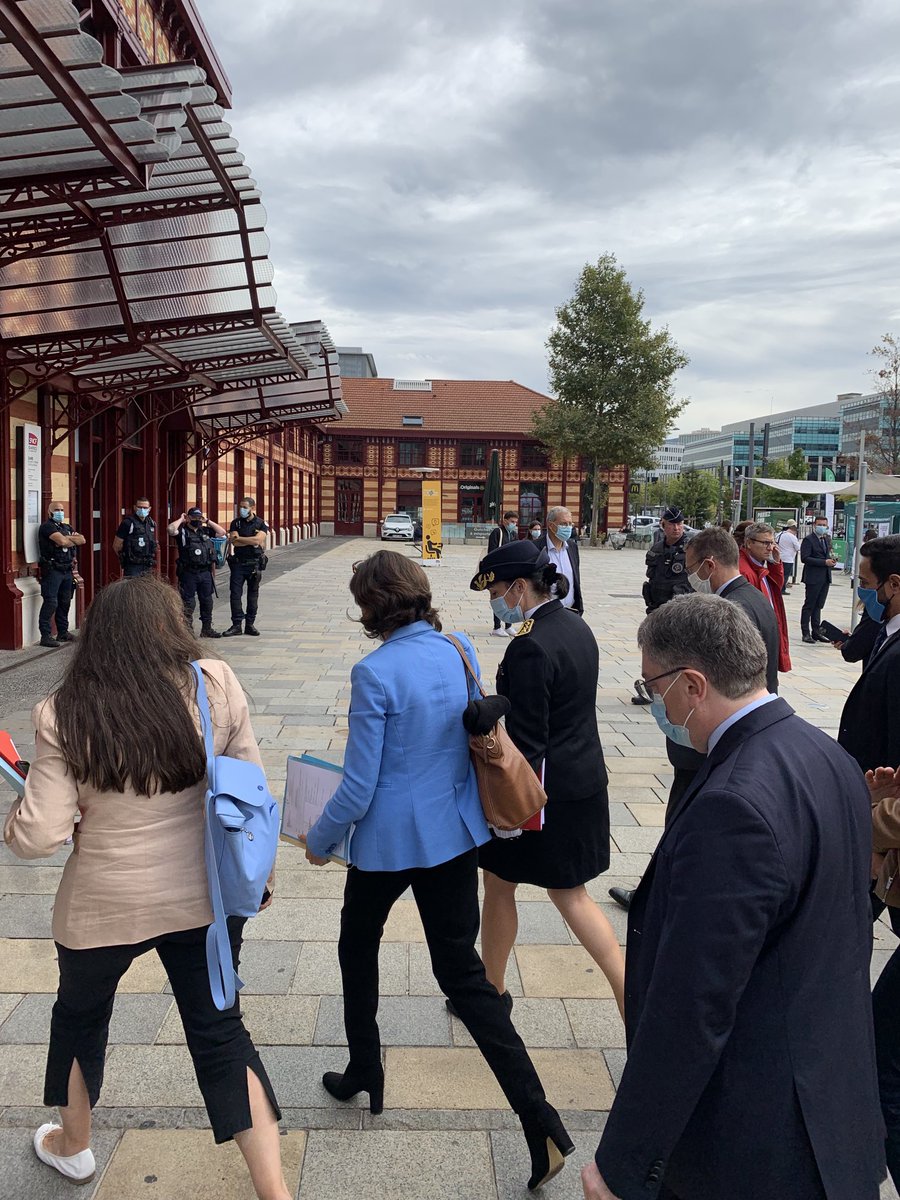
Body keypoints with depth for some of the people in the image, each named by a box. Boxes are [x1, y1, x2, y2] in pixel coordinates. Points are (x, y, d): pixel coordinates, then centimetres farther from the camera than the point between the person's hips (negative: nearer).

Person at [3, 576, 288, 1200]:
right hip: (206, 896, 1)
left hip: (104, 906, 0)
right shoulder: (217, 685, -14)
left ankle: (73, 1144, 52)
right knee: (219, 1028, 16)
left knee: (80, 1014, 28)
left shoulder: (65, 715, -16)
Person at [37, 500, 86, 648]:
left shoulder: (67, 527, 19)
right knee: (51, 603, -10)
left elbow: (82, 540, 6)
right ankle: (45, 636, -8)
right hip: (52, 569, -8)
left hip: (67, 569, 8)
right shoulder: (47, 526, -6)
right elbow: (62, 541, -20)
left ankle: (63, 632, 20)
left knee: (65, 602, 12)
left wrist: (68, 538, -9)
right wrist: (74, 539, -1)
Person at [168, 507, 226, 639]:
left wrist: (207, 521, 8)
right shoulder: (182, 531, -2)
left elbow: (222, 532, 10)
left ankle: (207, 629, 20)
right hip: (188, 573, -5)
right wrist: (181, 519, -7)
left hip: (205, 572, 5)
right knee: (188, 603, -1)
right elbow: (171, 529, -22)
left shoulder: (205, 531, 13)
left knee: (207, 602, 10)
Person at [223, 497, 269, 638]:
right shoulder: (236, 523, 5)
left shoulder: (261, 524, 1)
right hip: (238, 563, 1)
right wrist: (251, 541, -12)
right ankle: (237, 625, 3)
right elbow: (234, 542, -8)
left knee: (253, 594, 5)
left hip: (254, 563, -1)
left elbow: (258, 540, -16)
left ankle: (250, 624, 14)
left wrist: (239, 538, -10)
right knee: (235, 594, -2)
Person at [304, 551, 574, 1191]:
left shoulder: (375, 672, -22)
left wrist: (320, 840, -1)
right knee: (461, 969, 11)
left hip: (389, 842, -5)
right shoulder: (461, 651, -3)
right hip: (456, 833, 5)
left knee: (358, 945, 24)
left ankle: (364, 1073, 40)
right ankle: (539, 1118, 4)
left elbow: (359, 789, -17)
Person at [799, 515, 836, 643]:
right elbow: (804, 558, -17)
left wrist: (832, 560, 1)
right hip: (813, 577, -7)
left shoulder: (827, 539, 15)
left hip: (825, 577, 7)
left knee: (818, 606, 11)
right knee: (809, 605, -1)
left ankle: (816, 631, 17)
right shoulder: (808, 539, -9)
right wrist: (824, 562, -19)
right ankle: (806, 633, 3)